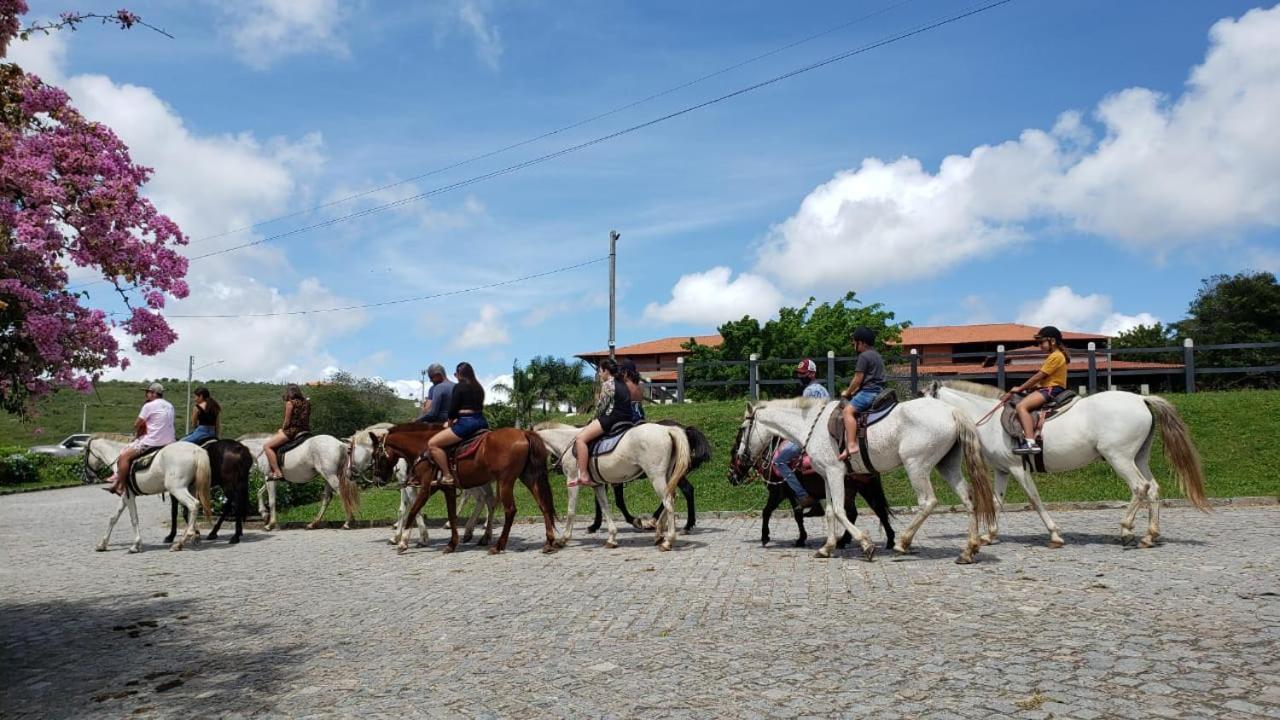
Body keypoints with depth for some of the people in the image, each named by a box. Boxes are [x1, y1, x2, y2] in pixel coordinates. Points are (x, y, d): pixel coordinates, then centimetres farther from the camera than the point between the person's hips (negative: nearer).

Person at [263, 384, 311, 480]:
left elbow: (287, 421, -9)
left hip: (292, 431, -9)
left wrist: (282, 430, 11)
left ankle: (277, 472, -14)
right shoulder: (306, 402, 12)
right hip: (305, 431, 9)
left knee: (267, 446, -2)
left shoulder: (290, 403, -9)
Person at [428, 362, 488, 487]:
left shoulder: (459, 387, -5)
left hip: (466, 423, -8)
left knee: (432, 444, -6)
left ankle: (447, 476, -12)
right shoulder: (479, 388, 17)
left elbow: (453, 409, -7)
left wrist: (450, 423, 11)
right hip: (482, 423, 8)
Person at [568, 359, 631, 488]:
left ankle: (583, 475, -21)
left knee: (580, 438, -12)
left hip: (611, 418, -10)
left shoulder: (607, 384, -7)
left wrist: (596, 418, 13)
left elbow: (601, 406, -6)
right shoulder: (623, 385, 18)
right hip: (626, 419, 10)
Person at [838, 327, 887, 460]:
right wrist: (853, 392, 20)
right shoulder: (877, 355, 21)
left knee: (848, 410, -23)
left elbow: (858, 379, -12)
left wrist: (847, 393, 2)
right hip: (879, 390, 11)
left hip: (869, 391, -11)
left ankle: (851, 445, -37)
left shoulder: (863, 356, -9)